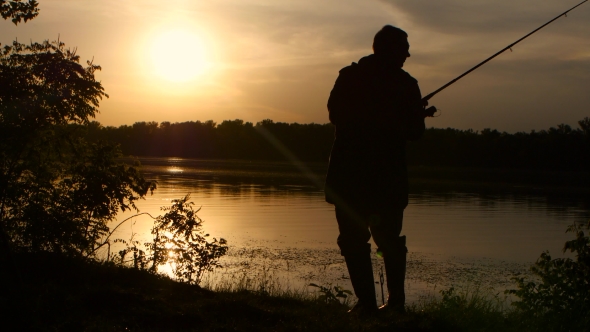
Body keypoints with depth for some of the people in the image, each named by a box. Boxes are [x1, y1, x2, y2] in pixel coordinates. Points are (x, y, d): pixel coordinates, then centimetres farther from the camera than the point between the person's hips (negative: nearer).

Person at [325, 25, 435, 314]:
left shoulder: (349, 76, 0)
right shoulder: (406, 84, -1)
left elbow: (335, 114, 10)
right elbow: (414, 132, 4)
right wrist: (421, 114, 25)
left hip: (349, 173, -1)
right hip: (389, 176, 1)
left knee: (354, 238, 2)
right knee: (389, 238, 15)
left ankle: (367, 301, -4)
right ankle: (396, 300, 14)